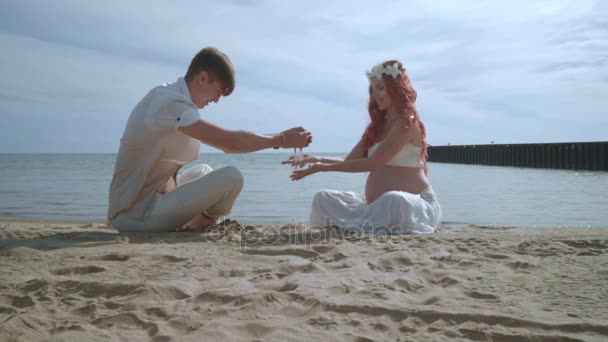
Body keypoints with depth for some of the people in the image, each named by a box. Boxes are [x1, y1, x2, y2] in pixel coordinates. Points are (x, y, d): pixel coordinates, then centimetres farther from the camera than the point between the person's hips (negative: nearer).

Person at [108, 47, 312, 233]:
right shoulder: (172, 103, -20)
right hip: (136, 216, -10)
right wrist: (282, 140, -11)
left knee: (204, 172, 27)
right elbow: (230, 142, -23)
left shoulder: (166, 95, 10)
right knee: (231, 177, -18)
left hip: (131, 204, 10)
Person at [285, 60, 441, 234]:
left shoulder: (407, 122, -11)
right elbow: (351, 160, 12)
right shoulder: (378, 125, 15)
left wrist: (323, 167, -18)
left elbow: (373, 163, -19)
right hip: (377, 206, 8)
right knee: (323, 199, 0)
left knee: (394, 201, -42)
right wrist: (317, 159, -4)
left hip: (414, 205, -7)